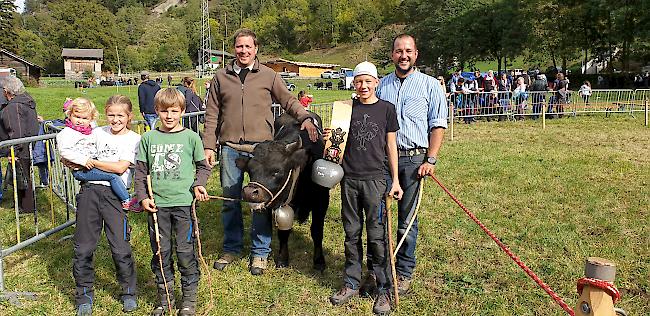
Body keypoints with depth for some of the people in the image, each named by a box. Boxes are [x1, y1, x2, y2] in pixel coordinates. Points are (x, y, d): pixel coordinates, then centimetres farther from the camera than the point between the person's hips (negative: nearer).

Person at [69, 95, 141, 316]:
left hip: (114, 194, -3)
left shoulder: (134, 139, 2)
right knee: (83, 248, 6)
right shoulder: (97, 133, 14)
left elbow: (120, 167, -9)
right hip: (89, 190, 4)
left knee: (120, 248, -3)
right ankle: (84, 295, 23)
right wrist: (71, 162, -5)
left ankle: (129, 293, 18)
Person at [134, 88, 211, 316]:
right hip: (157, 204, 2)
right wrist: (143, 197, 1)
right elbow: (140, 171, 9)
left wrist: (198, 184, -8)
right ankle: (164, 297, 26)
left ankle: (189, 298, 20)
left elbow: (203, 166, 8)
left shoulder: (191, 137, 0)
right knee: (160, 252, 10)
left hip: (184, 203, -2)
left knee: (185, 251, 4)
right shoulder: (148, 138, 5)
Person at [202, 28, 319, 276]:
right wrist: (208, 146, 4)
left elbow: (288, 100, 7)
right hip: (230, 147, 2)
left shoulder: (269, 76, 5)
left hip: (261, 145, -2)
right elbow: (212, 115, 10)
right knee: (230, 199, 10)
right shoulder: (221, 77, 9)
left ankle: (260, 252, 16)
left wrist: (305, 118, -12)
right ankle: (231, 248, 26)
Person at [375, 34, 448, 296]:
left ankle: (404, 274, 16)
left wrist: (430, 160, -8)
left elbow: (438, 126, 2)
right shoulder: (382, 85, 12)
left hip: (413, 159, -2)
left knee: (406, 220, 3)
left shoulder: (430, 85, 4)